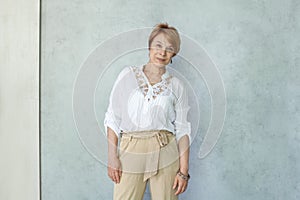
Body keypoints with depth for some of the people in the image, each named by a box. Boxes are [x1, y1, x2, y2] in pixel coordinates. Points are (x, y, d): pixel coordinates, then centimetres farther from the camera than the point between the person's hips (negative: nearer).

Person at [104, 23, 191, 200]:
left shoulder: (177, 86, 5)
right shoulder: (128, 75, 5)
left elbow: (182, 129, 3)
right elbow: (113, 118, 4)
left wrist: (184, 171, -3)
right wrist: (112, 156, -2)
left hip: (164, 153, 0)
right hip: (130, 153, 0)